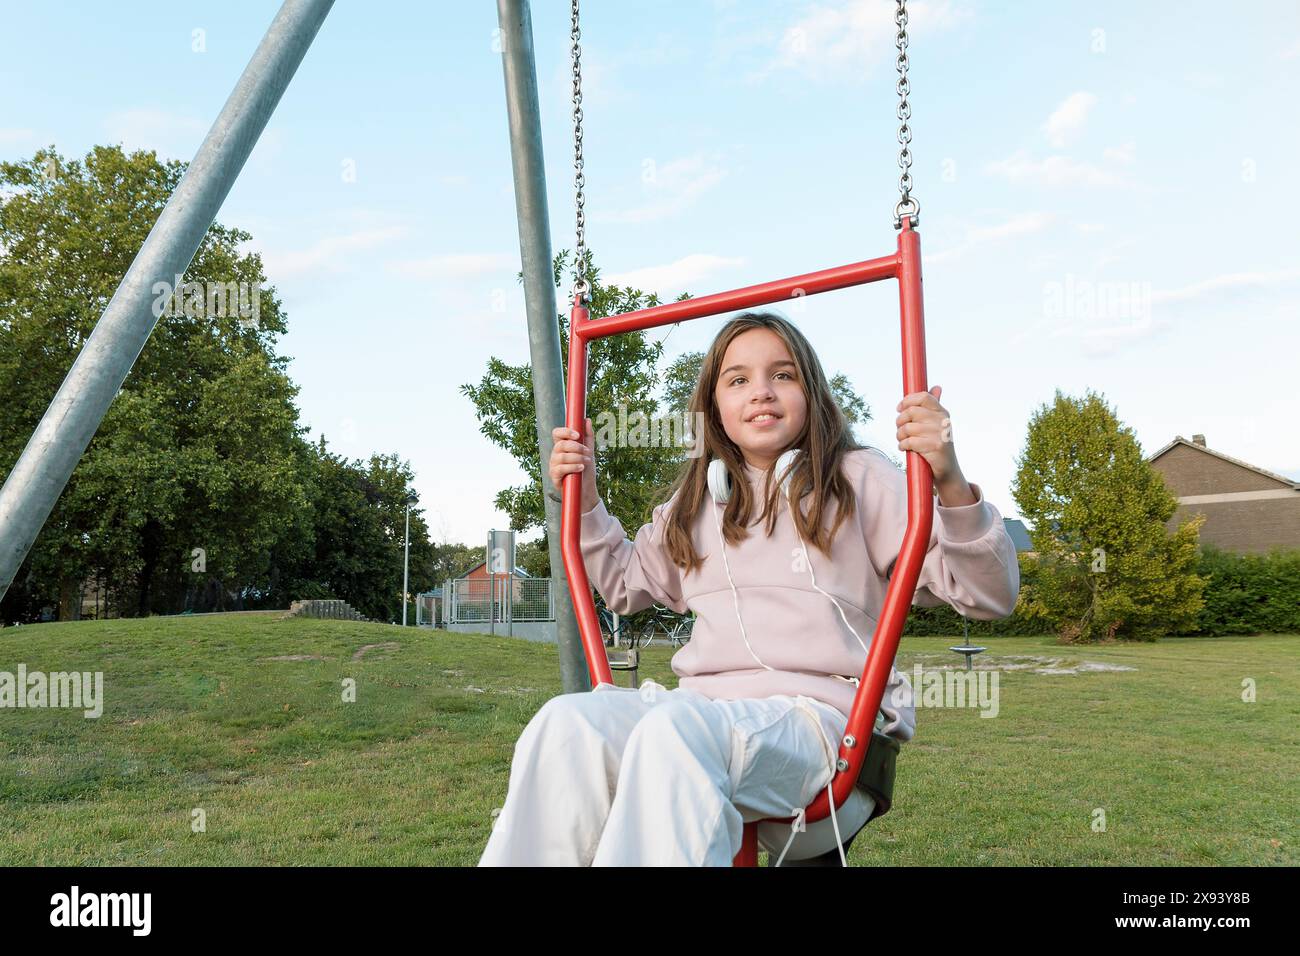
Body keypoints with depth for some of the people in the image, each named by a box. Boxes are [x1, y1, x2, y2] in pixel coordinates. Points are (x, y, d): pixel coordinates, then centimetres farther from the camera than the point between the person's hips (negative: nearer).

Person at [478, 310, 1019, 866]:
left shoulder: (857, 480, 6)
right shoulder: (694, 500, 20)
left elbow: (991, 596, -1)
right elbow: (627, 583, 36)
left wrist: (951, 486, -20)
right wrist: (585, 500, 21)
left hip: (821, 721, -4)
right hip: (702, 711, 4)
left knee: (675, 730, -38)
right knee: (566, 722, -29)